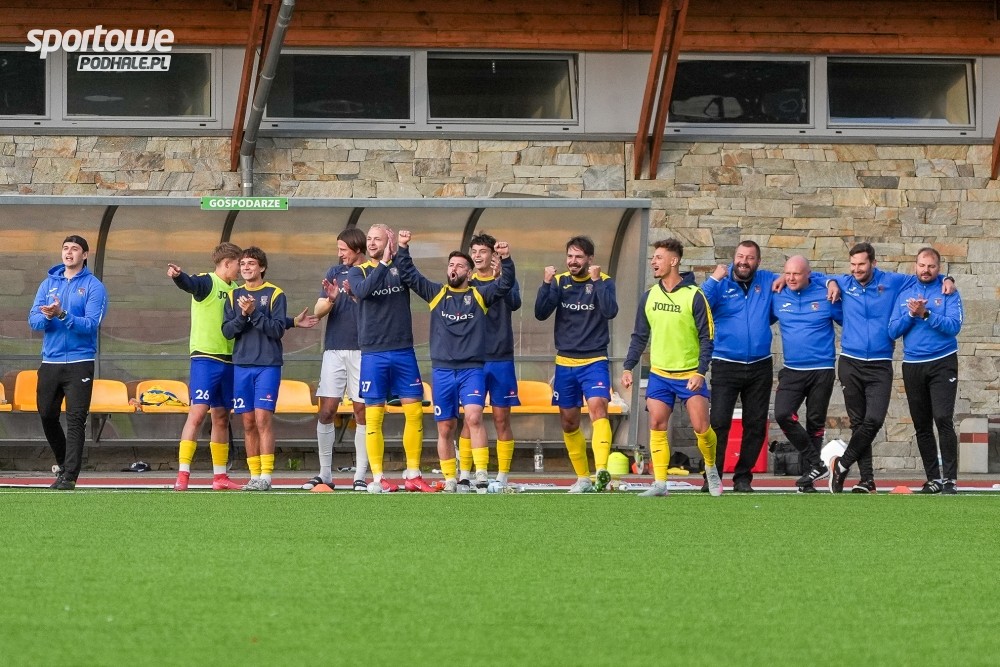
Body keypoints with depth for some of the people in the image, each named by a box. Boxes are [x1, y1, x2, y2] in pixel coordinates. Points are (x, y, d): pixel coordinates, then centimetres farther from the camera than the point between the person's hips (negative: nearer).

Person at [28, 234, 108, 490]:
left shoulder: (94, 287, -2)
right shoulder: (48, 283, 11)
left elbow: (91, 324, -13)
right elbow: (33, 320, 4)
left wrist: (63, 315, -26)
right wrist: (46, 316, -18)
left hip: (79, 363, -5)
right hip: (50, 361, 5)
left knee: (76, 420, -9)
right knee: (47, 415, 10)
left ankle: (69, 475, -10)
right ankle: (63, 461, 31)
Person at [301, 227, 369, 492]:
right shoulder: (335, 273, 11)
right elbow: (318, 311, 7)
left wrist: (356, 296, -22)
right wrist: (330, 300, -14)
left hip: (362, 351, -3)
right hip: (334, 349, 3)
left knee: (362, 411, -1)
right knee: (326, 411, -1)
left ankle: (360, 476, 3)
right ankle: (324, 474, 6)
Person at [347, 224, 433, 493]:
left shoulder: (401, 267, 7)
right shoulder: (358, 271, 4)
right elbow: (362, 290, -16)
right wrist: (383, 264, -20)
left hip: (403, 351, 1)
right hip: (373, 353, -1)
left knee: (414, 411, 0)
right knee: (373, 415, -2)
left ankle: (412, 475, 9)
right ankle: (377, 478, 3)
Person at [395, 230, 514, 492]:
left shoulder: (480, 295, 6)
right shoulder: (436, 293, 10)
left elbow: (505, 284, -5)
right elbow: (409, 275, 6)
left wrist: (506, 260, -20)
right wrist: (403, 248, -4)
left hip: (472, 369, -2)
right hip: (442, 371, 2)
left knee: (474, 417, -22)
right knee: (445, 428, 5)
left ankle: (481, 473, -22)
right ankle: (450, 480, 13)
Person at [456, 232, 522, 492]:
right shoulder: (467, 283, 8)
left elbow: (514, 303, -16)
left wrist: (499, 276, -30)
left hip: (501, 359, -1)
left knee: (501, 418, 1)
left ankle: (502, 477, 7)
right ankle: (464, 477, 2)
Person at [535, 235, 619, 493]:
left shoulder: (603, 282, -2)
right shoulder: (559, 283, 5)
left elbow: (610, 312, -18)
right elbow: (541, 314, -5)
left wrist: (597, 281, -22)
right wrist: (546, 284, -17)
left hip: (594, 361, -4)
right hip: (565, 363, 4)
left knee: (597, 407, -25)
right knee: (569, 422, 9)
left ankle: (602, 470, -39)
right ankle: (583, 479, 23)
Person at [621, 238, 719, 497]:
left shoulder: (694, 296, -9)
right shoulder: (649, 296, 5)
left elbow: (707, 337, -8)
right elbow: (640, 336, 13)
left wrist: (701, 372, -16)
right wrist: (628, 367, 4)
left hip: (690, 375, -4)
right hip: (659, 374, 4)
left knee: (701, 428, -8)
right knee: (657, 425, -5)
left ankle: (711, 469, 18)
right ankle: (659, 483, -3)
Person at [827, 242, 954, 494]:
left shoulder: (892, 282, 3)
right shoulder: (845, 284, 7)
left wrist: (947, 280, -3)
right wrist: (832, 283, 6)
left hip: (880, 366, -2)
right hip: (851, 363, 2)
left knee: (874, 420, -16)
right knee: (858, 422, 2)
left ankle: (842, 465, -1)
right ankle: (867, 479, 6)